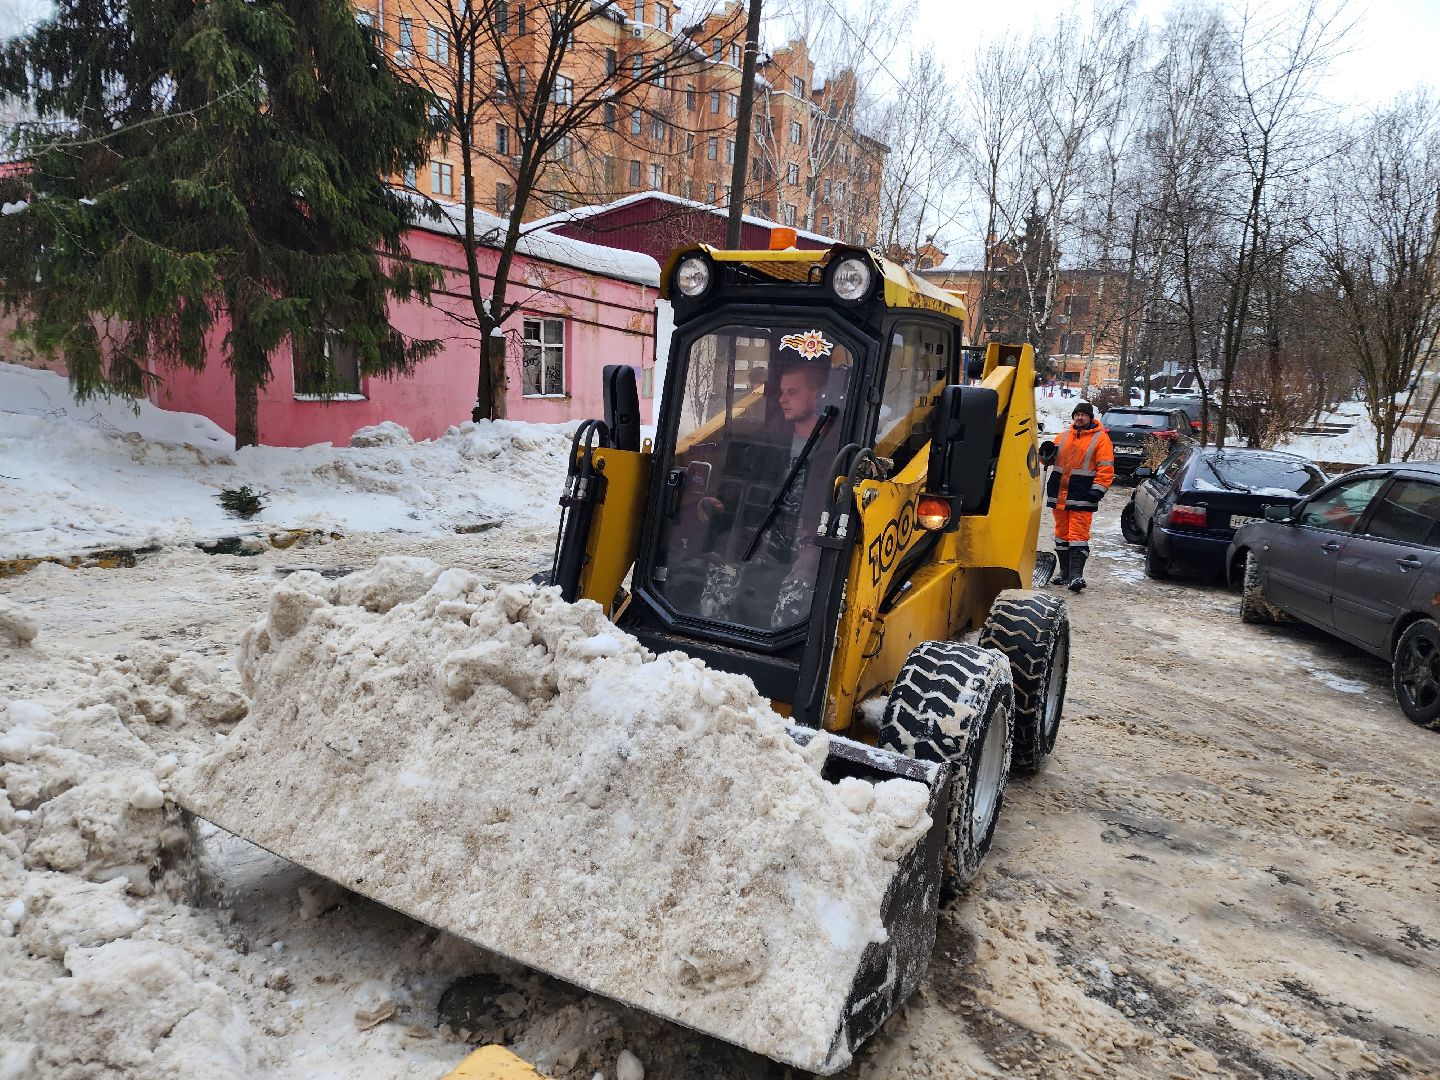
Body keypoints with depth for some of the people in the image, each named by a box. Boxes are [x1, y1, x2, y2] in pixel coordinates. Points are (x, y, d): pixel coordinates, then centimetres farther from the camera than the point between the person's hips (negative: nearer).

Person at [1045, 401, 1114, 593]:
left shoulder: (1100, 438, -1)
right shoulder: (1063, 437, 16)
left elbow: (1105, 468, -6)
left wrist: (1098, 490, -15)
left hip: (1082, 497, -6)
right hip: (1059, 495, 6)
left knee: (1078, 534, -10)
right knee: (1062, 534, 11)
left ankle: (1076, 575, -12)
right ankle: (1065, 573, 20)